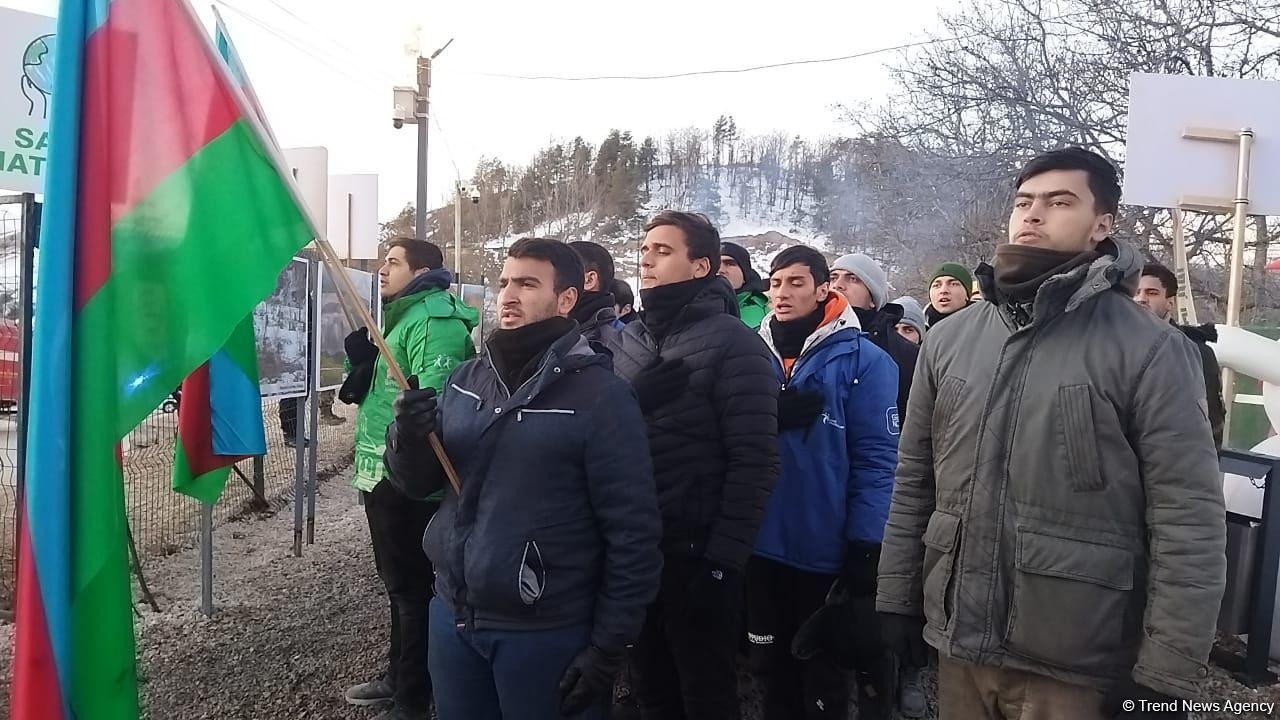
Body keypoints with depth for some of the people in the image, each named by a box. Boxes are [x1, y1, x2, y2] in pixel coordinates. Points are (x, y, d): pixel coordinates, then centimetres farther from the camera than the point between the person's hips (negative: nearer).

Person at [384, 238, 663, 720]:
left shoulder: (599, 395, -13)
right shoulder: (466, 379, 4)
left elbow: (633, 532, -13)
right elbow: (417, 483, 9)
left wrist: (608, 648, -11)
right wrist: (408, 440, -12)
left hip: (544, 633, -5)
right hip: (453, 614, 5)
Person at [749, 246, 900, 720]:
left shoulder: (862, 359, -8)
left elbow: (877, 458, -11)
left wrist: (865, 545, -15)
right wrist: (770, 418, -16)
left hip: (826, 548, -4)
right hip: (762, 544, 4)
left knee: (824, 676, 15)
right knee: (771, 667, 19)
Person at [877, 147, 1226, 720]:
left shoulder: (1150, 350, -8)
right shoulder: (949, 339, 5)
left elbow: (1189, 521, -10)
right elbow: (914, 480, 8)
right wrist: (895, 599, 6)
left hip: (1078, 668, -3)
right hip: (957, 646, 4)